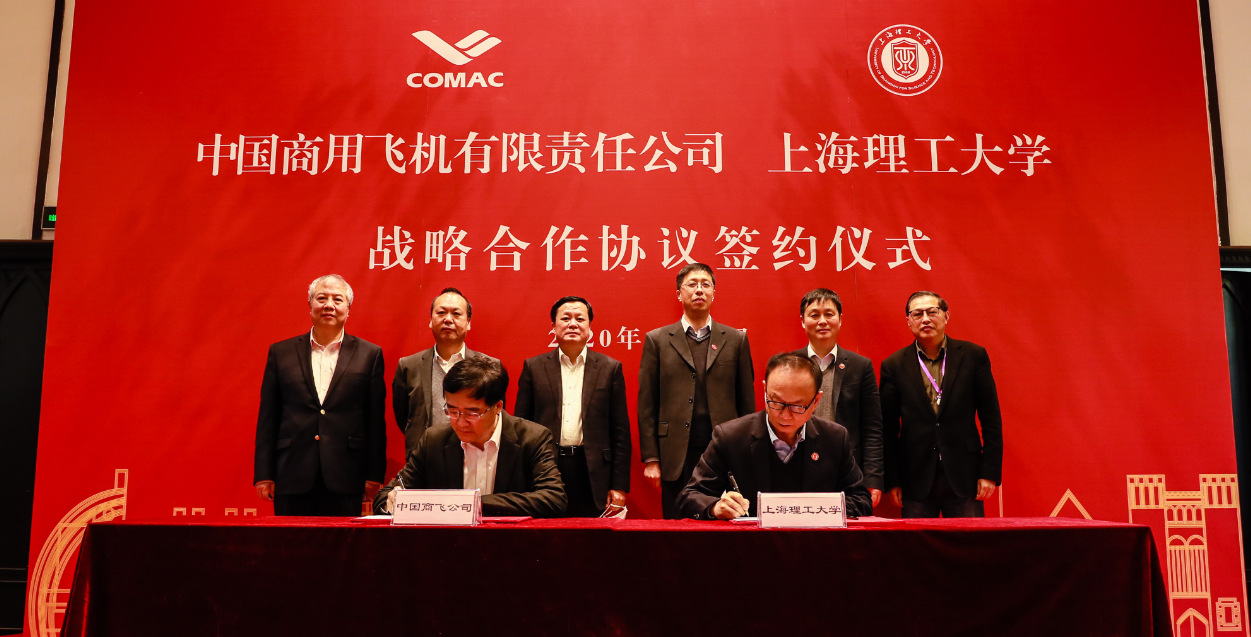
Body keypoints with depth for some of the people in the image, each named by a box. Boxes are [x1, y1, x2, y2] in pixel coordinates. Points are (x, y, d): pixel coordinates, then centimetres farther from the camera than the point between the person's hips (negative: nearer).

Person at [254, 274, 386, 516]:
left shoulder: (369, 354, 6)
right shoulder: (281, 353, 10)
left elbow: (376, 421, 4)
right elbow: (267, 418, 8)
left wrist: (374, 476, 0)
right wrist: (263, 474, 3)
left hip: (345, 479, -1)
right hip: (293, 478, 1)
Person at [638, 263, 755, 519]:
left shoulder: (736, 340, 10)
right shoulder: (657, 340, 7)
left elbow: (746, 403, 8)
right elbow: (647, 405, 4)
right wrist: (650, 459, -2)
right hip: (677, 458, 0)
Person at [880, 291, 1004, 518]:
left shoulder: (973, 356, 4)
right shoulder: (894, 365, 3)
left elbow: (991, 419, 4)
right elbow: (888, 429, 4)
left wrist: (989, 472, -1)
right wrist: (892, 481, 1)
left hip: (964, 478, 0)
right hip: (916, 481, 0)